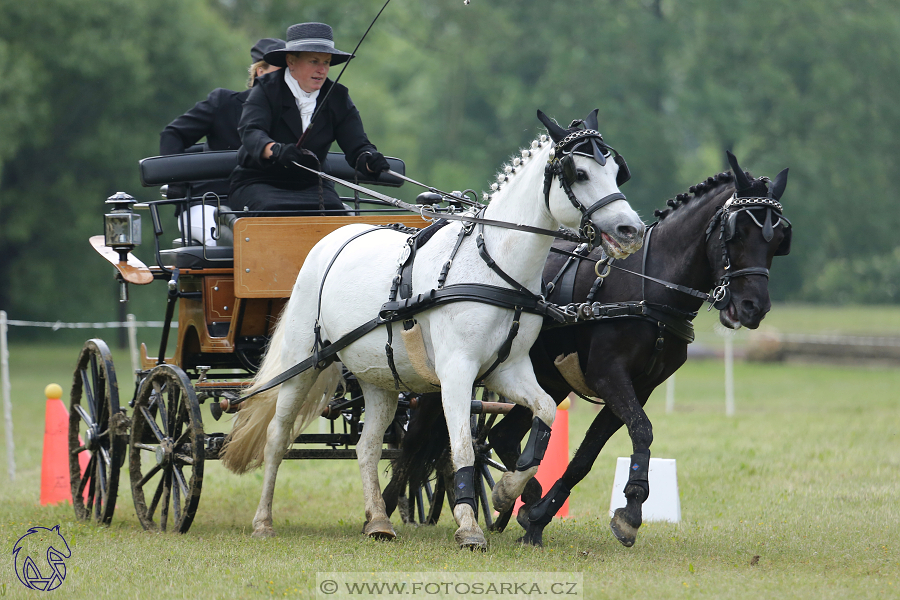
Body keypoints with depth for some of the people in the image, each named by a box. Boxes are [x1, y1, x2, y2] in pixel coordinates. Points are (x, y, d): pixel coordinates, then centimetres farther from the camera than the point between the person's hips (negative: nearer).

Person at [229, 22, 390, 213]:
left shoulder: (337, 96, 5)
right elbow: (251, 132, -24)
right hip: (257, 182, -3)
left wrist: (369, 159, -30)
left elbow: (356, 145, -4)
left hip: (312, 185, 3)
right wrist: (276, 151, -47)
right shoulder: (267, 89, -6)